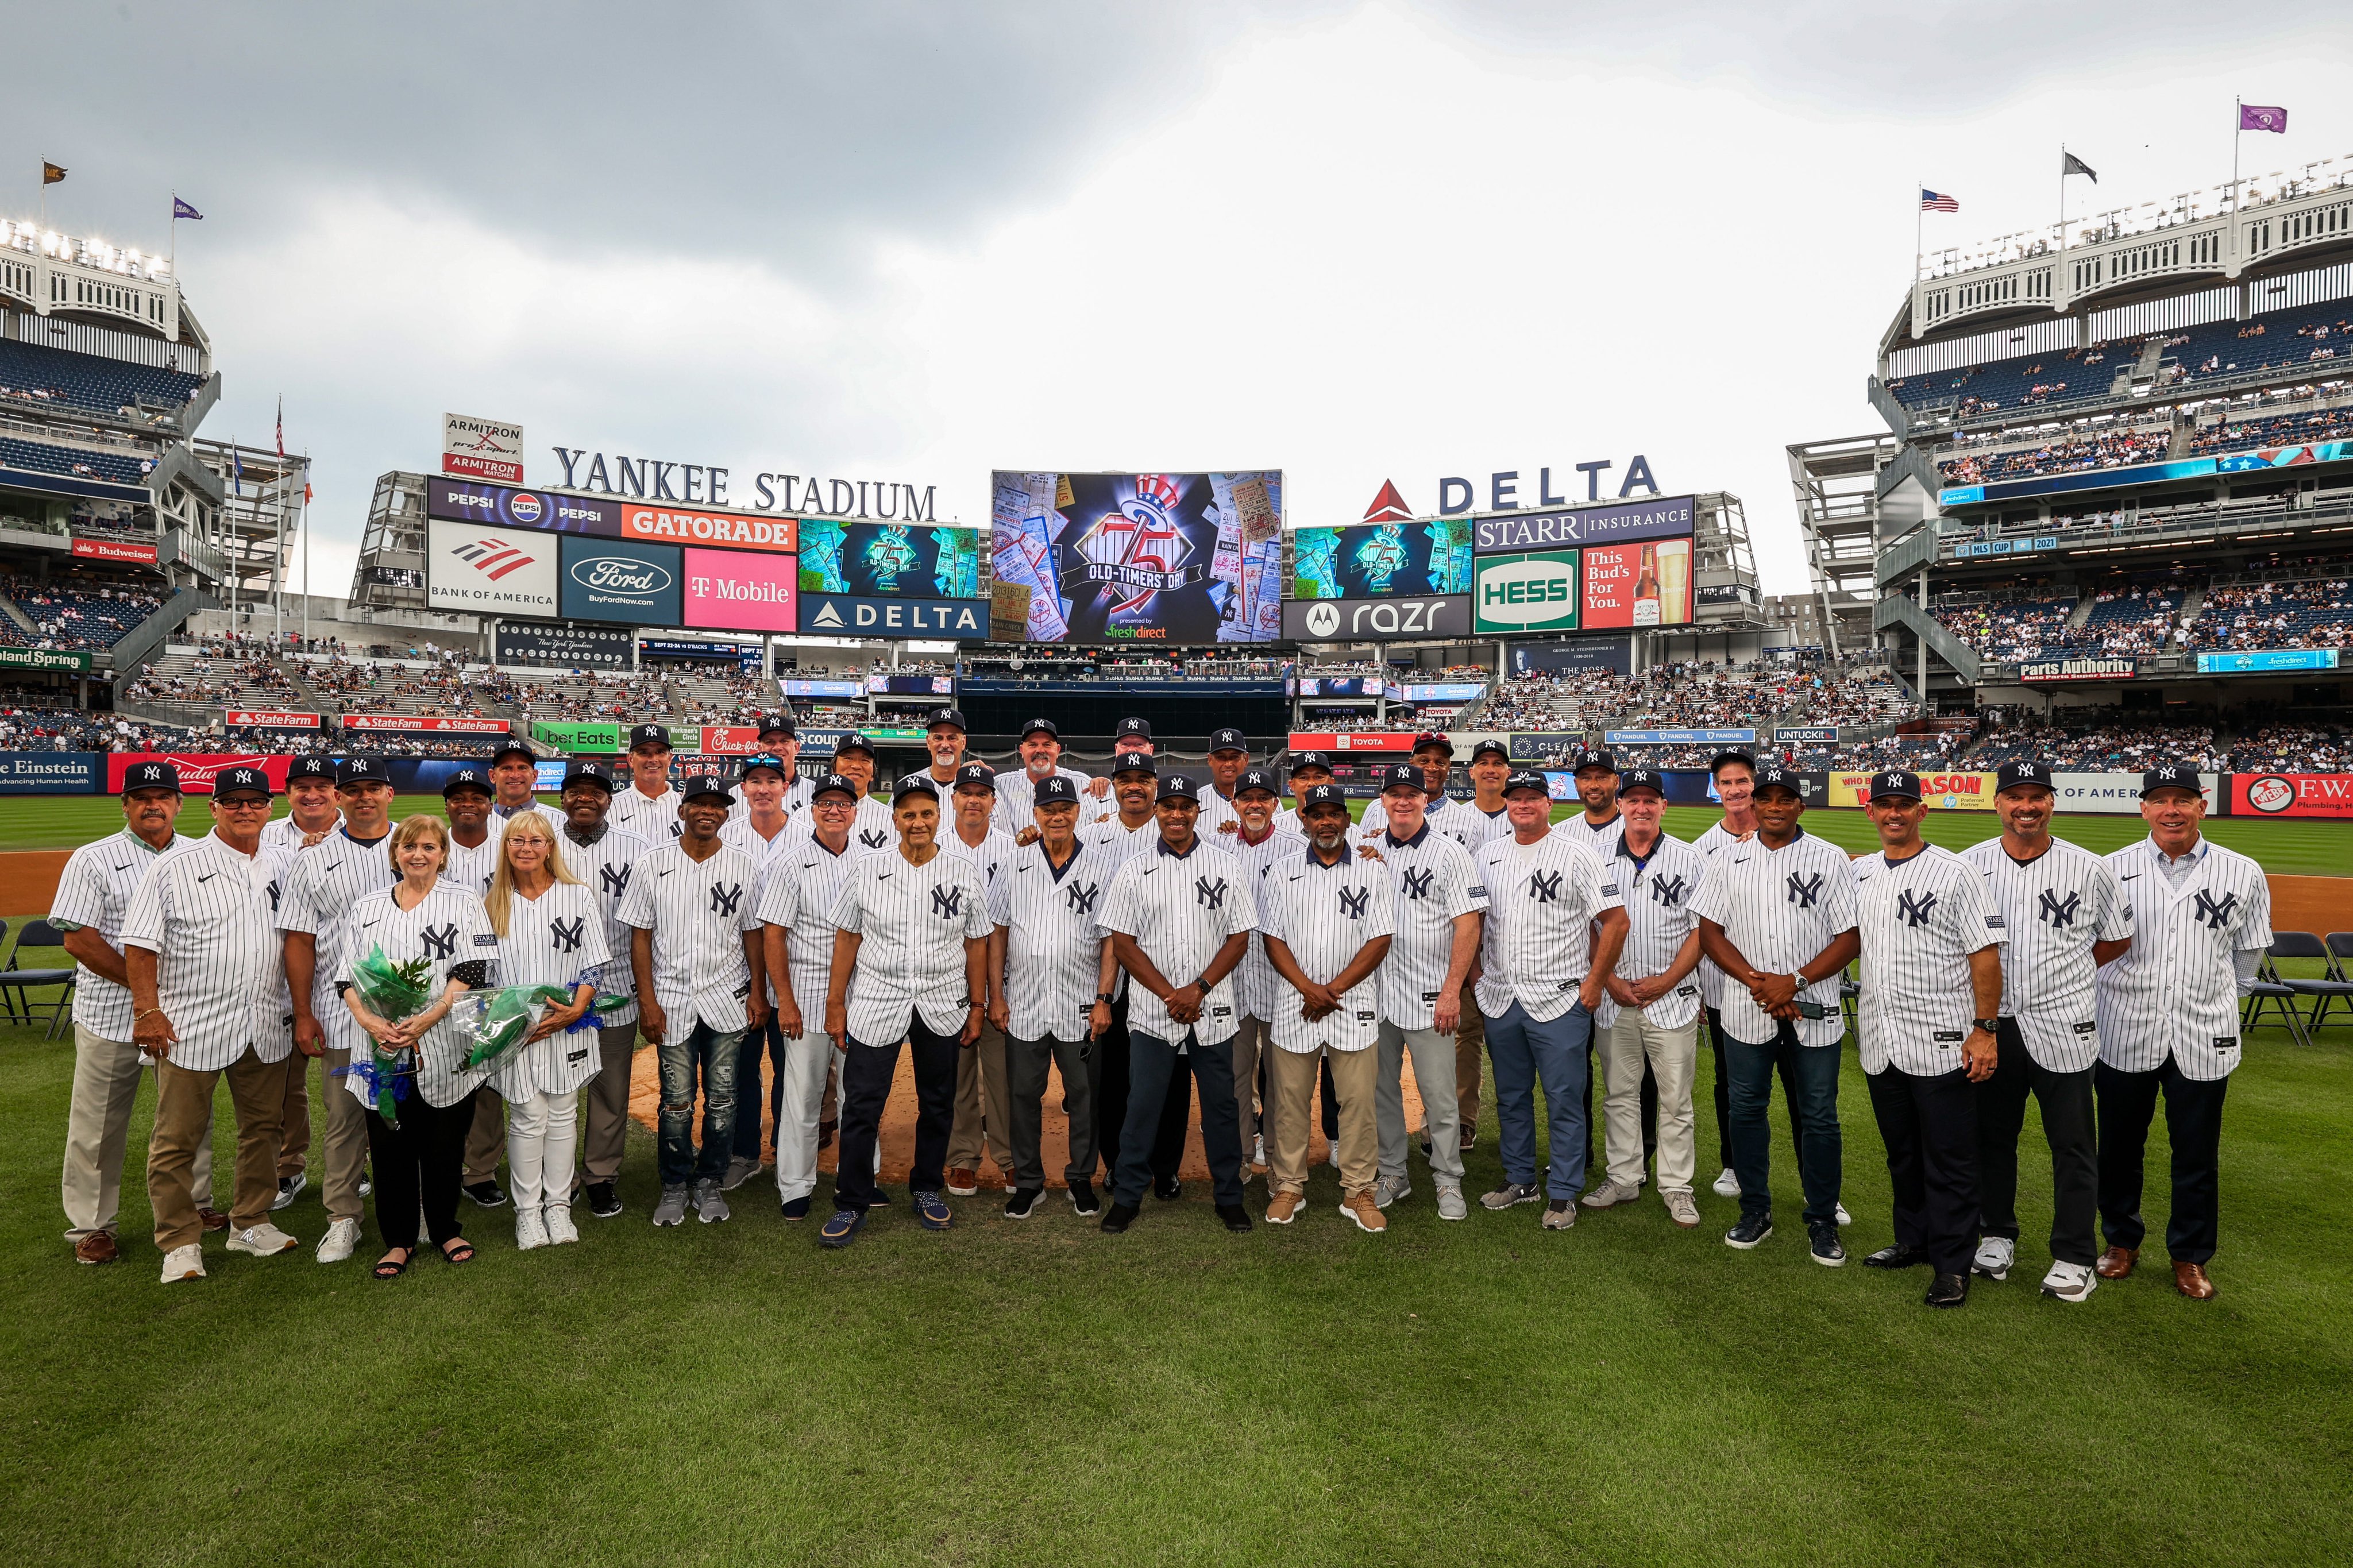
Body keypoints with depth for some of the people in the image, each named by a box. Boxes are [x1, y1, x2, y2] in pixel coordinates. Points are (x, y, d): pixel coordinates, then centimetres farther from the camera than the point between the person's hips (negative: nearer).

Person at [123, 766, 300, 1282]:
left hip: (267, 1027, 4)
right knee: (177, 1138, 1)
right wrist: (147, 1010, -13)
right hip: (189, 1027, -4)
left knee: (262, 1127, 13)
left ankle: (250, 1224, 27)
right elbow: (141, 943, -6)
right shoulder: (175, 868, -4)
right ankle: (180, 1243, 14)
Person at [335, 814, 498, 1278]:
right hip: (383, 1051, 2)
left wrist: (425, 1020, -18)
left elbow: (470, 973, -7)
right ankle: (398, 1240, 22)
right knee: (390, 1148, 6)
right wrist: (370, 1021, -12)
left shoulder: (463, 904, 3)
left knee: (444, 1146, 6)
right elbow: (347, 976, 7)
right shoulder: (367, 908, 12)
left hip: (444, 1051, -2)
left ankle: (446, 1230, 25)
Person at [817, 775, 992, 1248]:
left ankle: (927, 1188, 31)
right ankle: (852, 1203, 11)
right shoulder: (867, 872, 0)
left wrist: (977, 1006, 3)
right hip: (876, 1001, -1)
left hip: (942, 1007, 1)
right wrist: (836, 1004, 1)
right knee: (862, 1103, -2)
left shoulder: (965, 873, 1)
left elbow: (976, 944, 5)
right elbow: (846, 941, 3)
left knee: (937, 1104, 12)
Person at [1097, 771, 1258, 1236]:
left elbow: (1240, 938, 1)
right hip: (1151, 1011, 0)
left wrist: (1198, 989, -11)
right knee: (1142, 1105, 4)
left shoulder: (1226, 867, 3)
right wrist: (1170, 994, -10)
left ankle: (1229, 1197, 23)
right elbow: (1123, 943, -1)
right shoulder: (1135, 871, 2)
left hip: (1213, 1010, 1)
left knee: (1220, 1104, 8)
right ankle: (1127, 1197, 18)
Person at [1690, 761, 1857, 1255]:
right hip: (1746, 1012, 2)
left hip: (1814, 1014, -1)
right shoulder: (1728, 860, 6)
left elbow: (1850, 938, -3)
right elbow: (1709, 932, 3)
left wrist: (1794, 982, -15)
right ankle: (1755, 1212, 25)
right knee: (1746, 1110, 10)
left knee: (1819, 1117, 5)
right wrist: (1757, 982, -11)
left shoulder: (1831, 859, 1)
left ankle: (1822, 1219, 22)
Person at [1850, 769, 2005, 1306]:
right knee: (1901, 1153, 18)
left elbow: (1985, 954, -10)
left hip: (1941, 1042, -5)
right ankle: (1914, 1240, 32)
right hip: (1879, 1041, 6)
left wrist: (1985, 1029, -14)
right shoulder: (1858, 873, 9)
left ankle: (1952, 1263, 14)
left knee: (1950, 1160, 3)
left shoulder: (1956, 873, -8)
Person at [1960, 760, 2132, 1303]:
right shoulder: (1967, 866, 0)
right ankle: (1997, 1234, 30)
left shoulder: (2090, 869, -2)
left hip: (2062, 1027, -1)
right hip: (1989, 1026, 2)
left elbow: (2119, 938, 11)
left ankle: (2075, 1257, 17)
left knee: (2073, 1144, 4)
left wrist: (2067, 973, 4)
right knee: (1992, 1135, 13)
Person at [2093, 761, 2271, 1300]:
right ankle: (2122, 1241, 30)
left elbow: (2249, 954, 13)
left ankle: (2190, 1256, 28)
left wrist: (2216, 1004, 17)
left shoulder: (2243, 874, 0)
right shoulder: (2112, 869, -2)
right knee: (2119, 1147, 12)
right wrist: (2126, 996, 8)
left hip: (2204, 1040, 0)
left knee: (2197, 1155, 10)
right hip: (2124, 1035, 0)